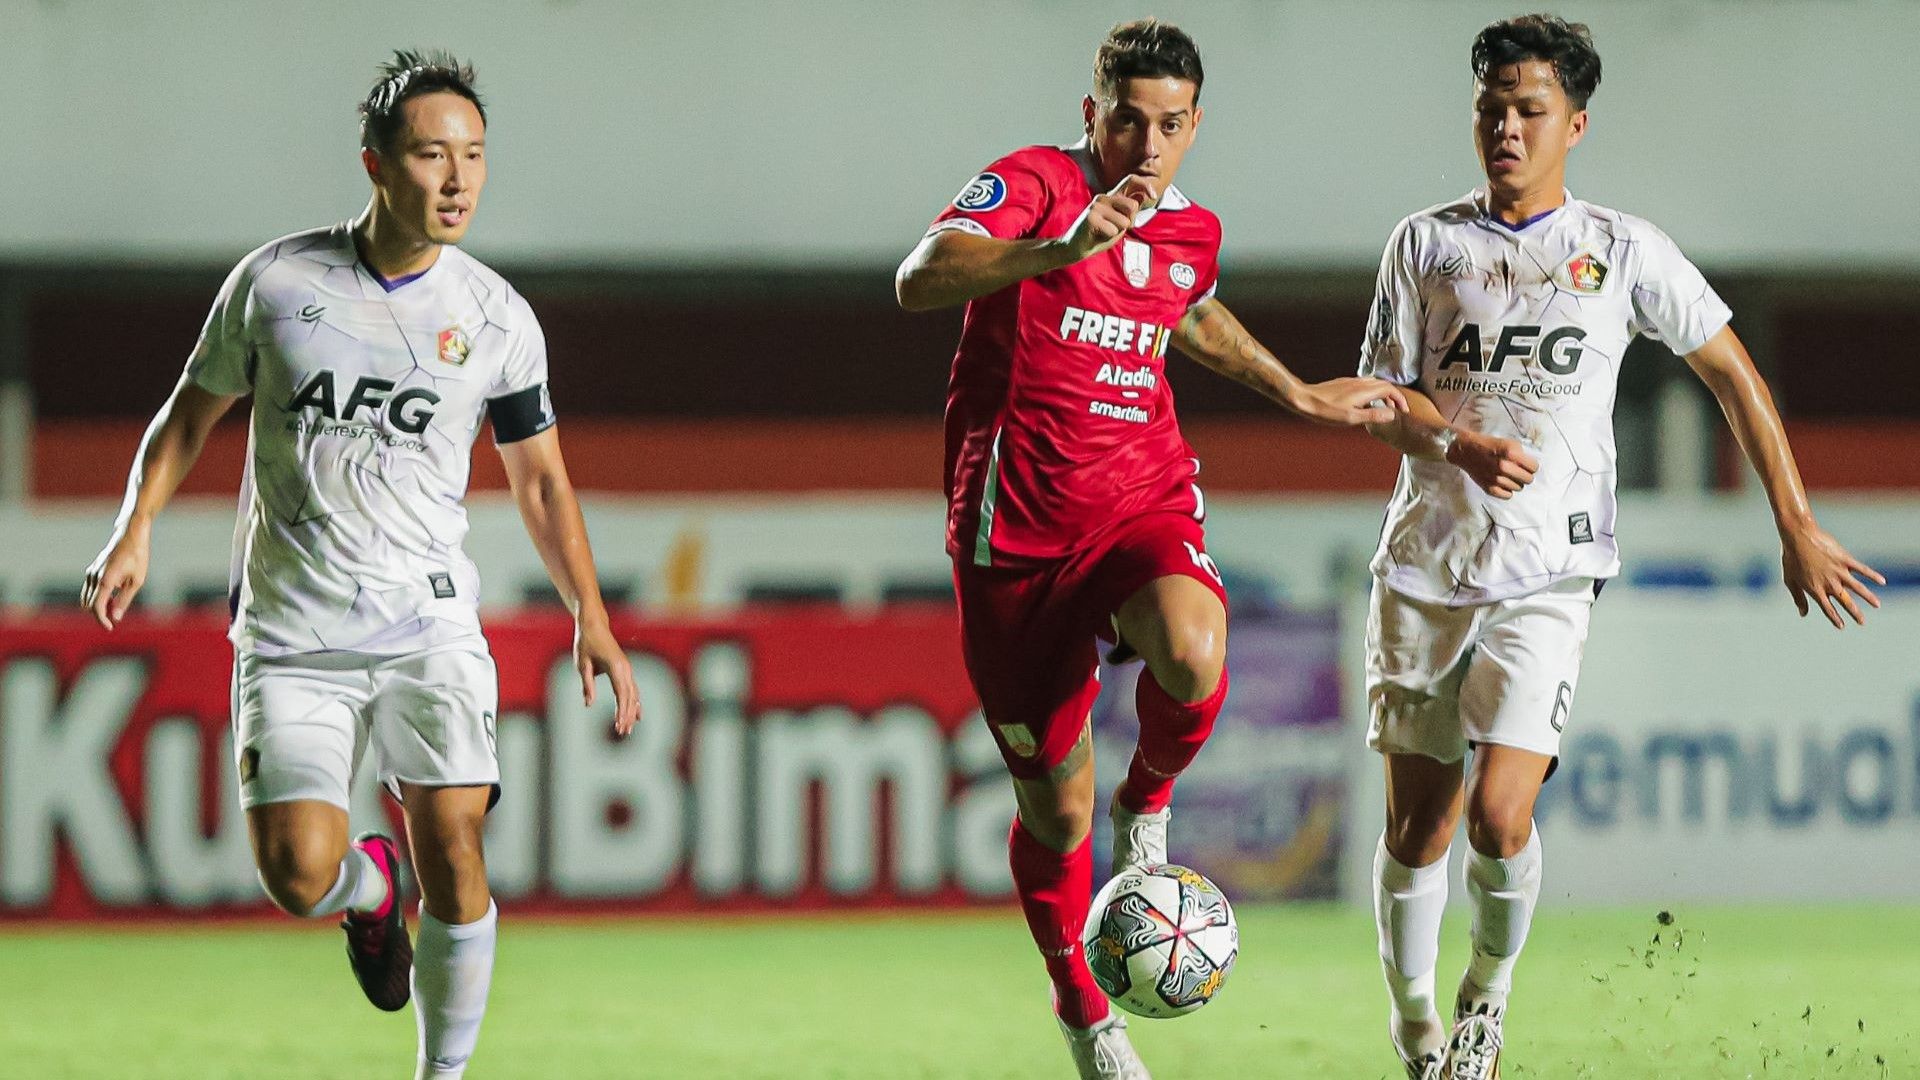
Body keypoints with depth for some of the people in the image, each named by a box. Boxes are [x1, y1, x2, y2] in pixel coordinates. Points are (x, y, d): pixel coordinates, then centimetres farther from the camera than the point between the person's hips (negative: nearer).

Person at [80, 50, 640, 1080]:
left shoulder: (498, 317, 1)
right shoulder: (276, 280, -2)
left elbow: (540, 478, 12)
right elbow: (192, 410, 10)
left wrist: (592, 622, 5)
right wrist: (135, 528, -6)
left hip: (428, 623, 1)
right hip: (291, 637, -1)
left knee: (453, 858, -15)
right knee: (299, 876, -13)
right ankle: (370, 887, 24)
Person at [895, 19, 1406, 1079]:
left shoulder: (1192, 233, 8)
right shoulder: (1030, 185, -10)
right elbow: (918, 280, -29)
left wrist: (1300, 394, 36)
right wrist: (1060, 248, -43)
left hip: (1144, 506, 3)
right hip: (1017, 531, -3)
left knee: (1193, 660, -33)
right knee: (1053, 806, 5)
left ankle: (1147, 803, -1)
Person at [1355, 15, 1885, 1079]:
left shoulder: (1624, 251, 3)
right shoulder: (1427, 242, 6)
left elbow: (1734, 378, 10)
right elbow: (1383, 397, 6)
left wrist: (1797, 530, 7)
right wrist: (1462, 445, -16)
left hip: (1546, 578, -2)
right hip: (1424, 564, 2)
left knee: (1499, 815, -18)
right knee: (1416, 827, 4)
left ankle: (1492, 983, 9)